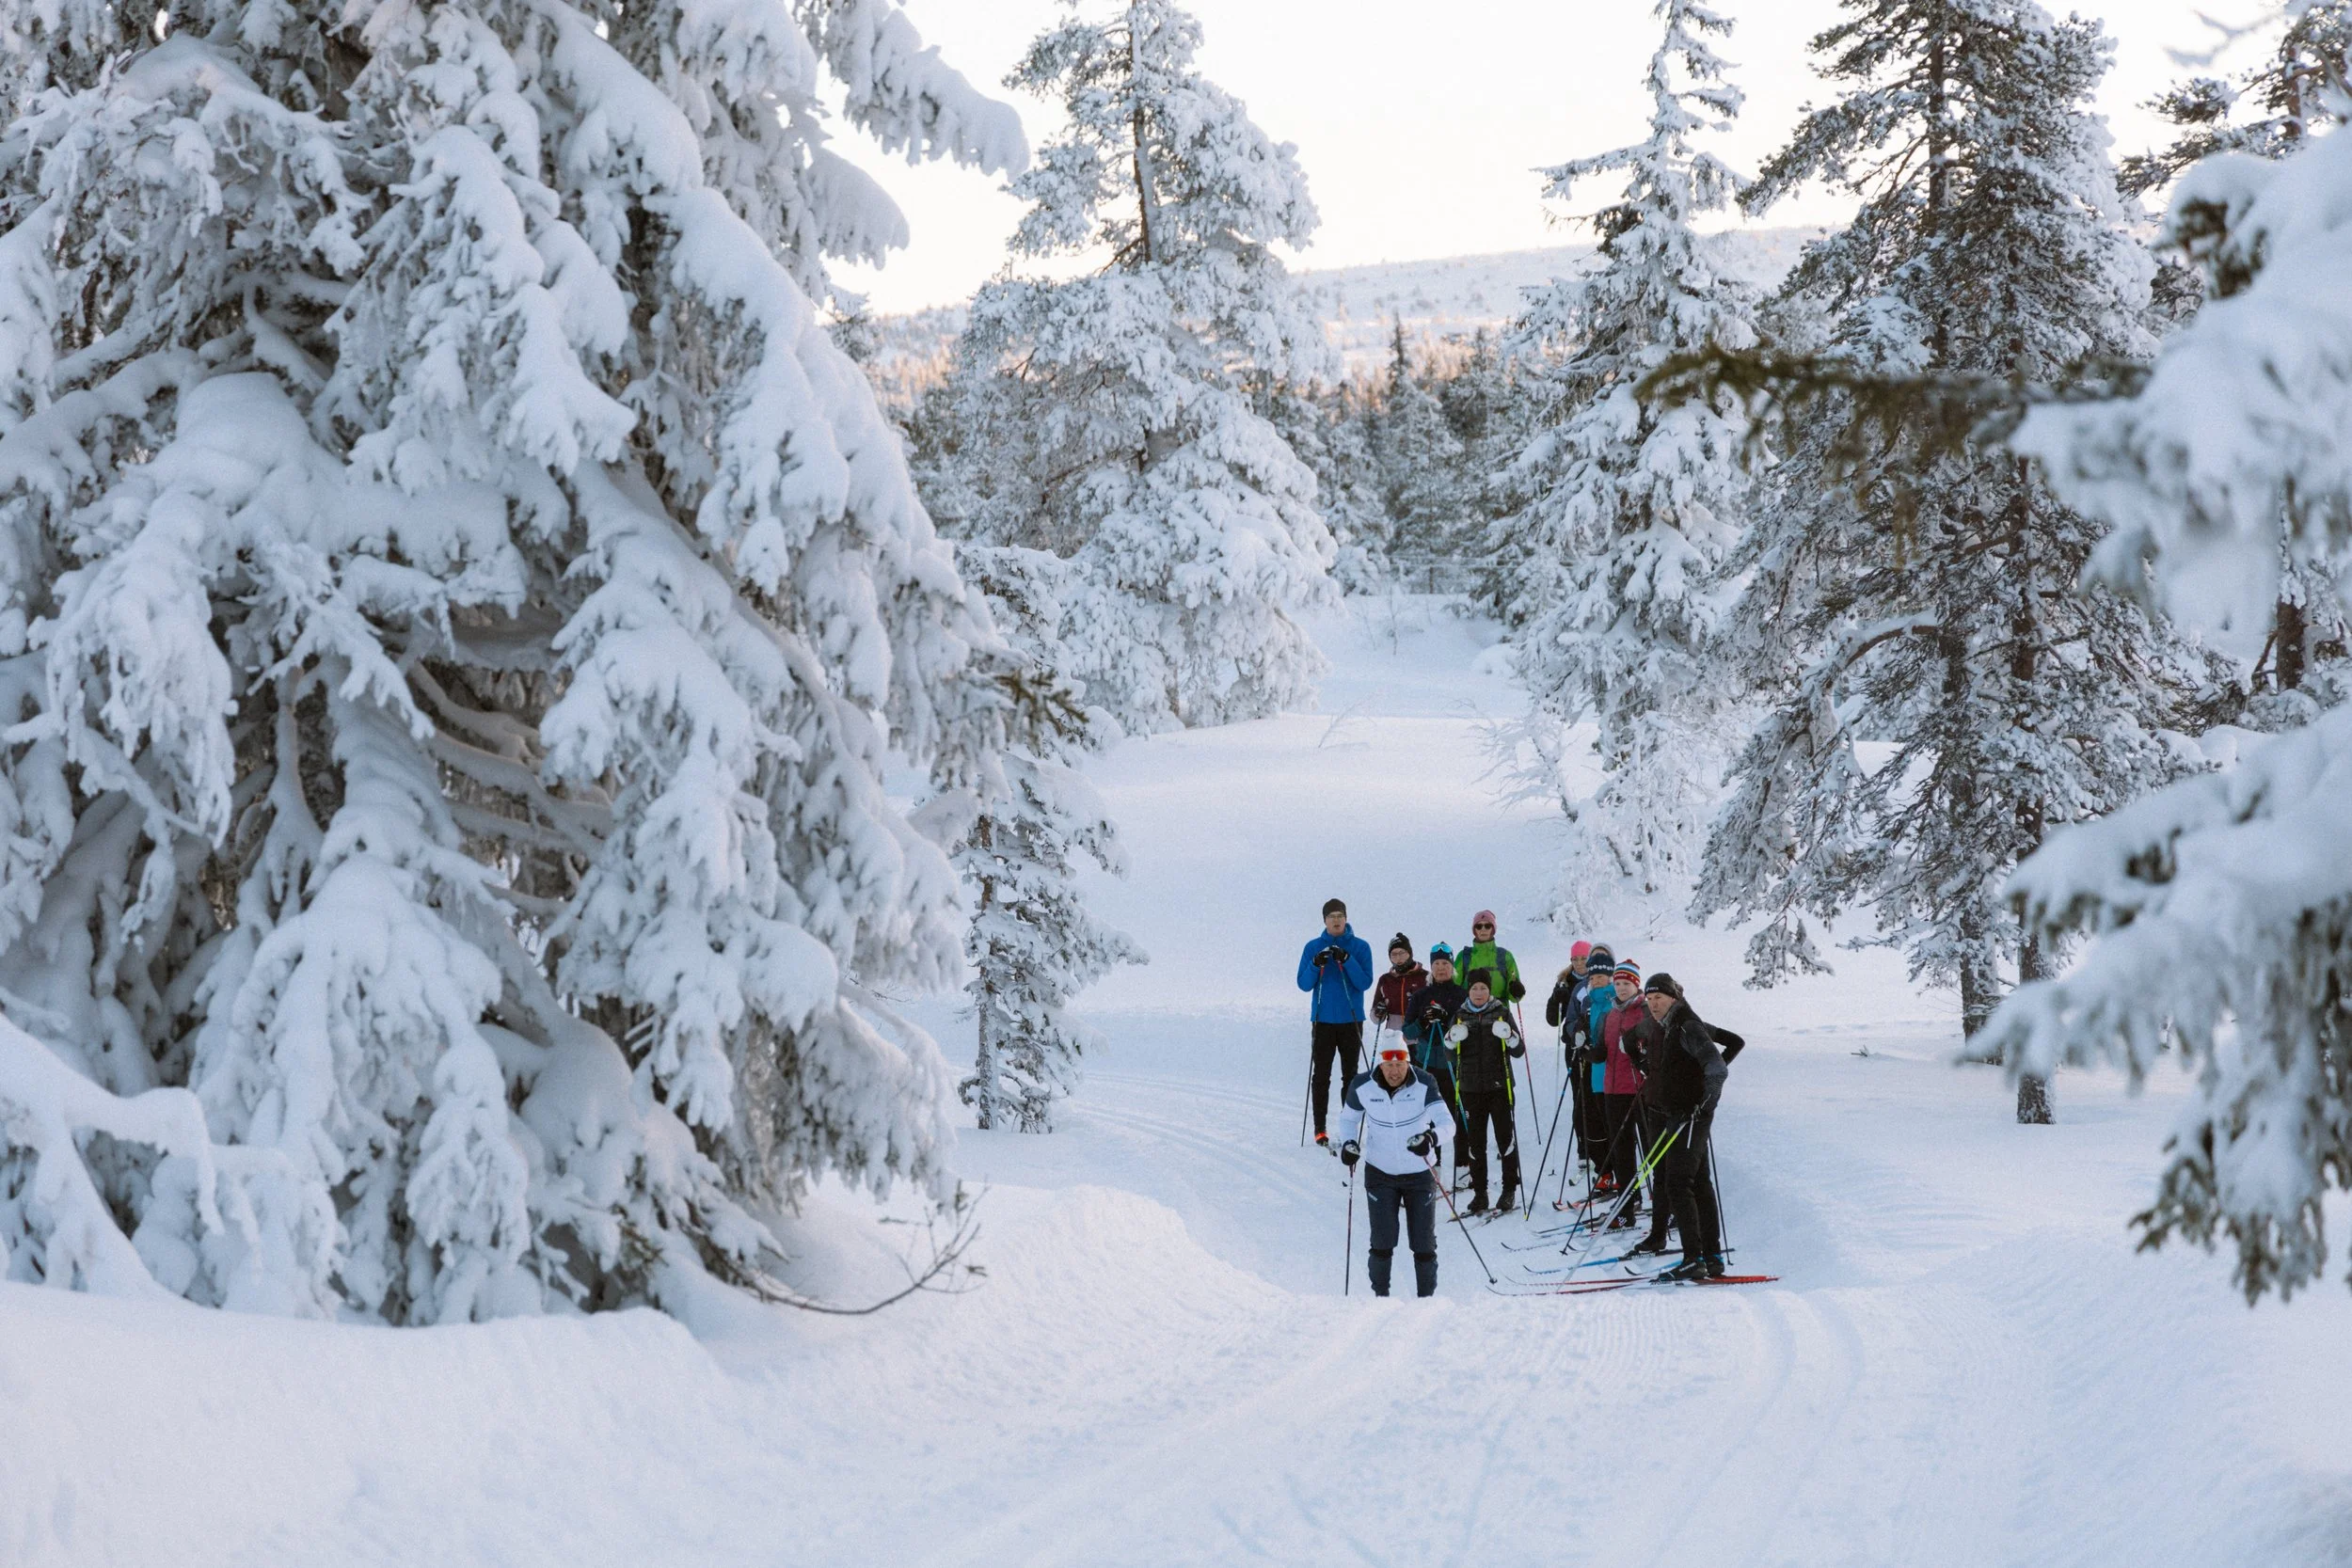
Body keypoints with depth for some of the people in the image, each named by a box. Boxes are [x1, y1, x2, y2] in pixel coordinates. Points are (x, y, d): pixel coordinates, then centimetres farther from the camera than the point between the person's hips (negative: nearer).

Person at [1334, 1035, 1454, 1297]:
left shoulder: (1424, 1085, -18)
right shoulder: (1362, 1087, -12)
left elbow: (1447, 1124, -26)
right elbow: (1348, 1118, 7)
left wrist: (1432, 1137, -47)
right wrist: (1348, 1143, -12)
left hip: (1420, 1174, 0)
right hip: (1380, 1174, 0)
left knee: (1424, 1244, 5)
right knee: (1383, 1243, -7)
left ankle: (1426, 1298, 23)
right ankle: (1380, 1296, 13)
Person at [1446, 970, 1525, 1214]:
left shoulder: (1502, 1013, 1)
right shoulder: (1460, 1016, 8)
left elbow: (1519, 1051, -1)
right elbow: (1449, 1054, 11)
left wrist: (1510, 1036, -20)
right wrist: (1452, 1039, -9)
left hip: (1499, 1086, -2)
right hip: (1471, 1088, 2)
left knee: (1505, 1139, -1)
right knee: (1475, 1142, 5)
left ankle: (1510, 1189, 8)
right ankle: (1479, 1192, 10)